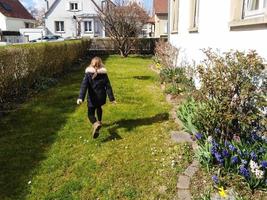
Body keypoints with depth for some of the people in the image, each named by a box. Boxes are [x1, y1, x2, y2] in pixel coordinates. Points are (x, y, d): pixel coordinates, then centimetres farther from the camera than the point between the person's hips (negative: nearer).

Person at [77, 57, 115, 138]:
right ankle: (99, 122, 48)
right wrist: (111, 98, -2)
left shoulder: (88, 73, -9)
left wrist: (80, 98, -23)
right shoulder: (104, 74, -4)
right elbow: (108, 87, -5)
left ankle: (96, 124, -27)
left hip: (92, 98, -3)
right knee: (99, 108, 32)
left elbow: (84, 86, -18)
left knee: (91, 113, 5)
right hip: (101, 97, 3)